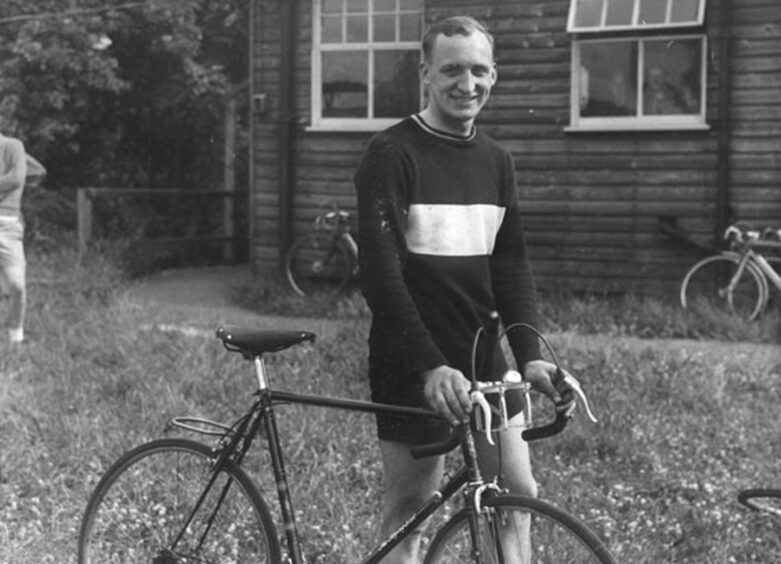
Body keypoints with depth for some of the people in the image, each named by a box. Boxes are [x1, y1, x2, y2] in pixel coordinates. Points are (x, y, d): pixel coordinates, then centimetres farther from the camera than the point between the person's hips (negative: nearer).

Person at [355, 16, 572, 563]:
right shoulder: (391, 155, -11)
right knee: (410, 509, 2)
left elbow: (512, 264, 6)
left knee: (519, 494, 5)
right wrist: (429, 365, -28)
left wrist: (529, 354, -8)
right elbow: (380, 270, -19)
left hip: (482, 355, 6)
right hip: (413, 366, -5)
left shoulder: (497, 160, 8)